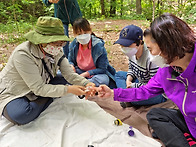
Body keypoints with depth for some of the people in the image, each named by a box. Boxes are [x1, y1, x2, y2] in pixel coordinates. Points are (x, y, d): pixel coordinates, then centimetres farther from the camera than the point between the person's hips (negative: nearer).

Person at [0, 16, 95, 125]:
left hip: (42, 85, 6)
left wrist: (86, 84, -33)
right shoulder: (23, 55, -33)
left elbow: (70, 74, -14)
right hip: (13, 93, -6)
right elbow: (39, 89, -31)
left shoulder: (56, 51, -12)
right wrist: (69, 90, -36)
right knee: (21, 115, -34)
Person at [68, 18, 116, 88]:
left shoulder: (98, 45, -16)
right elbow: (70, 61, 13)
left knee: (103, 80, -39)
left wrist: (85, 74, -22)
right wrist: (71, 66, -13)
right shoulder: (73, 45, -3)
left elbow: (102, 69, -14)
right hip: (80, 72, 4)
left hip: (96, 74, -3)